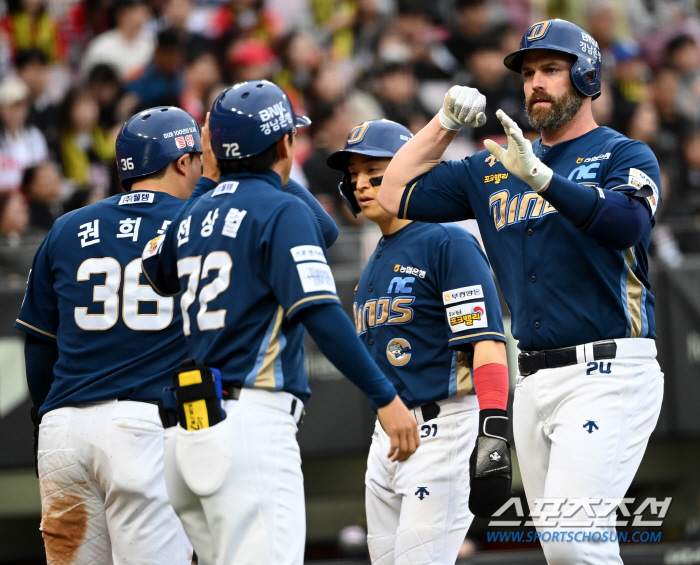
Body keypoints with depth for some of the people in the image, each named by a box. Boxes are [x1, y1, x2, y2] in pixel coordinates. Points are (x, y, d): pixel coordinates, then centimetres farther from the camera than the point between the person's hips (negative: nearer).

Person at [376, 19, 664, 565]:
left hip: (606, 375, -6)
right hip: (534, 382, 7)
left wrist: (540, 176, -31)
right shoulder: (496, 167, 19)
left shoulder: (624, 155, 1)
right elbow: (396, 195, 18)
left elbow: (626, 224, -20)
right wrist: (445, 122, 8)